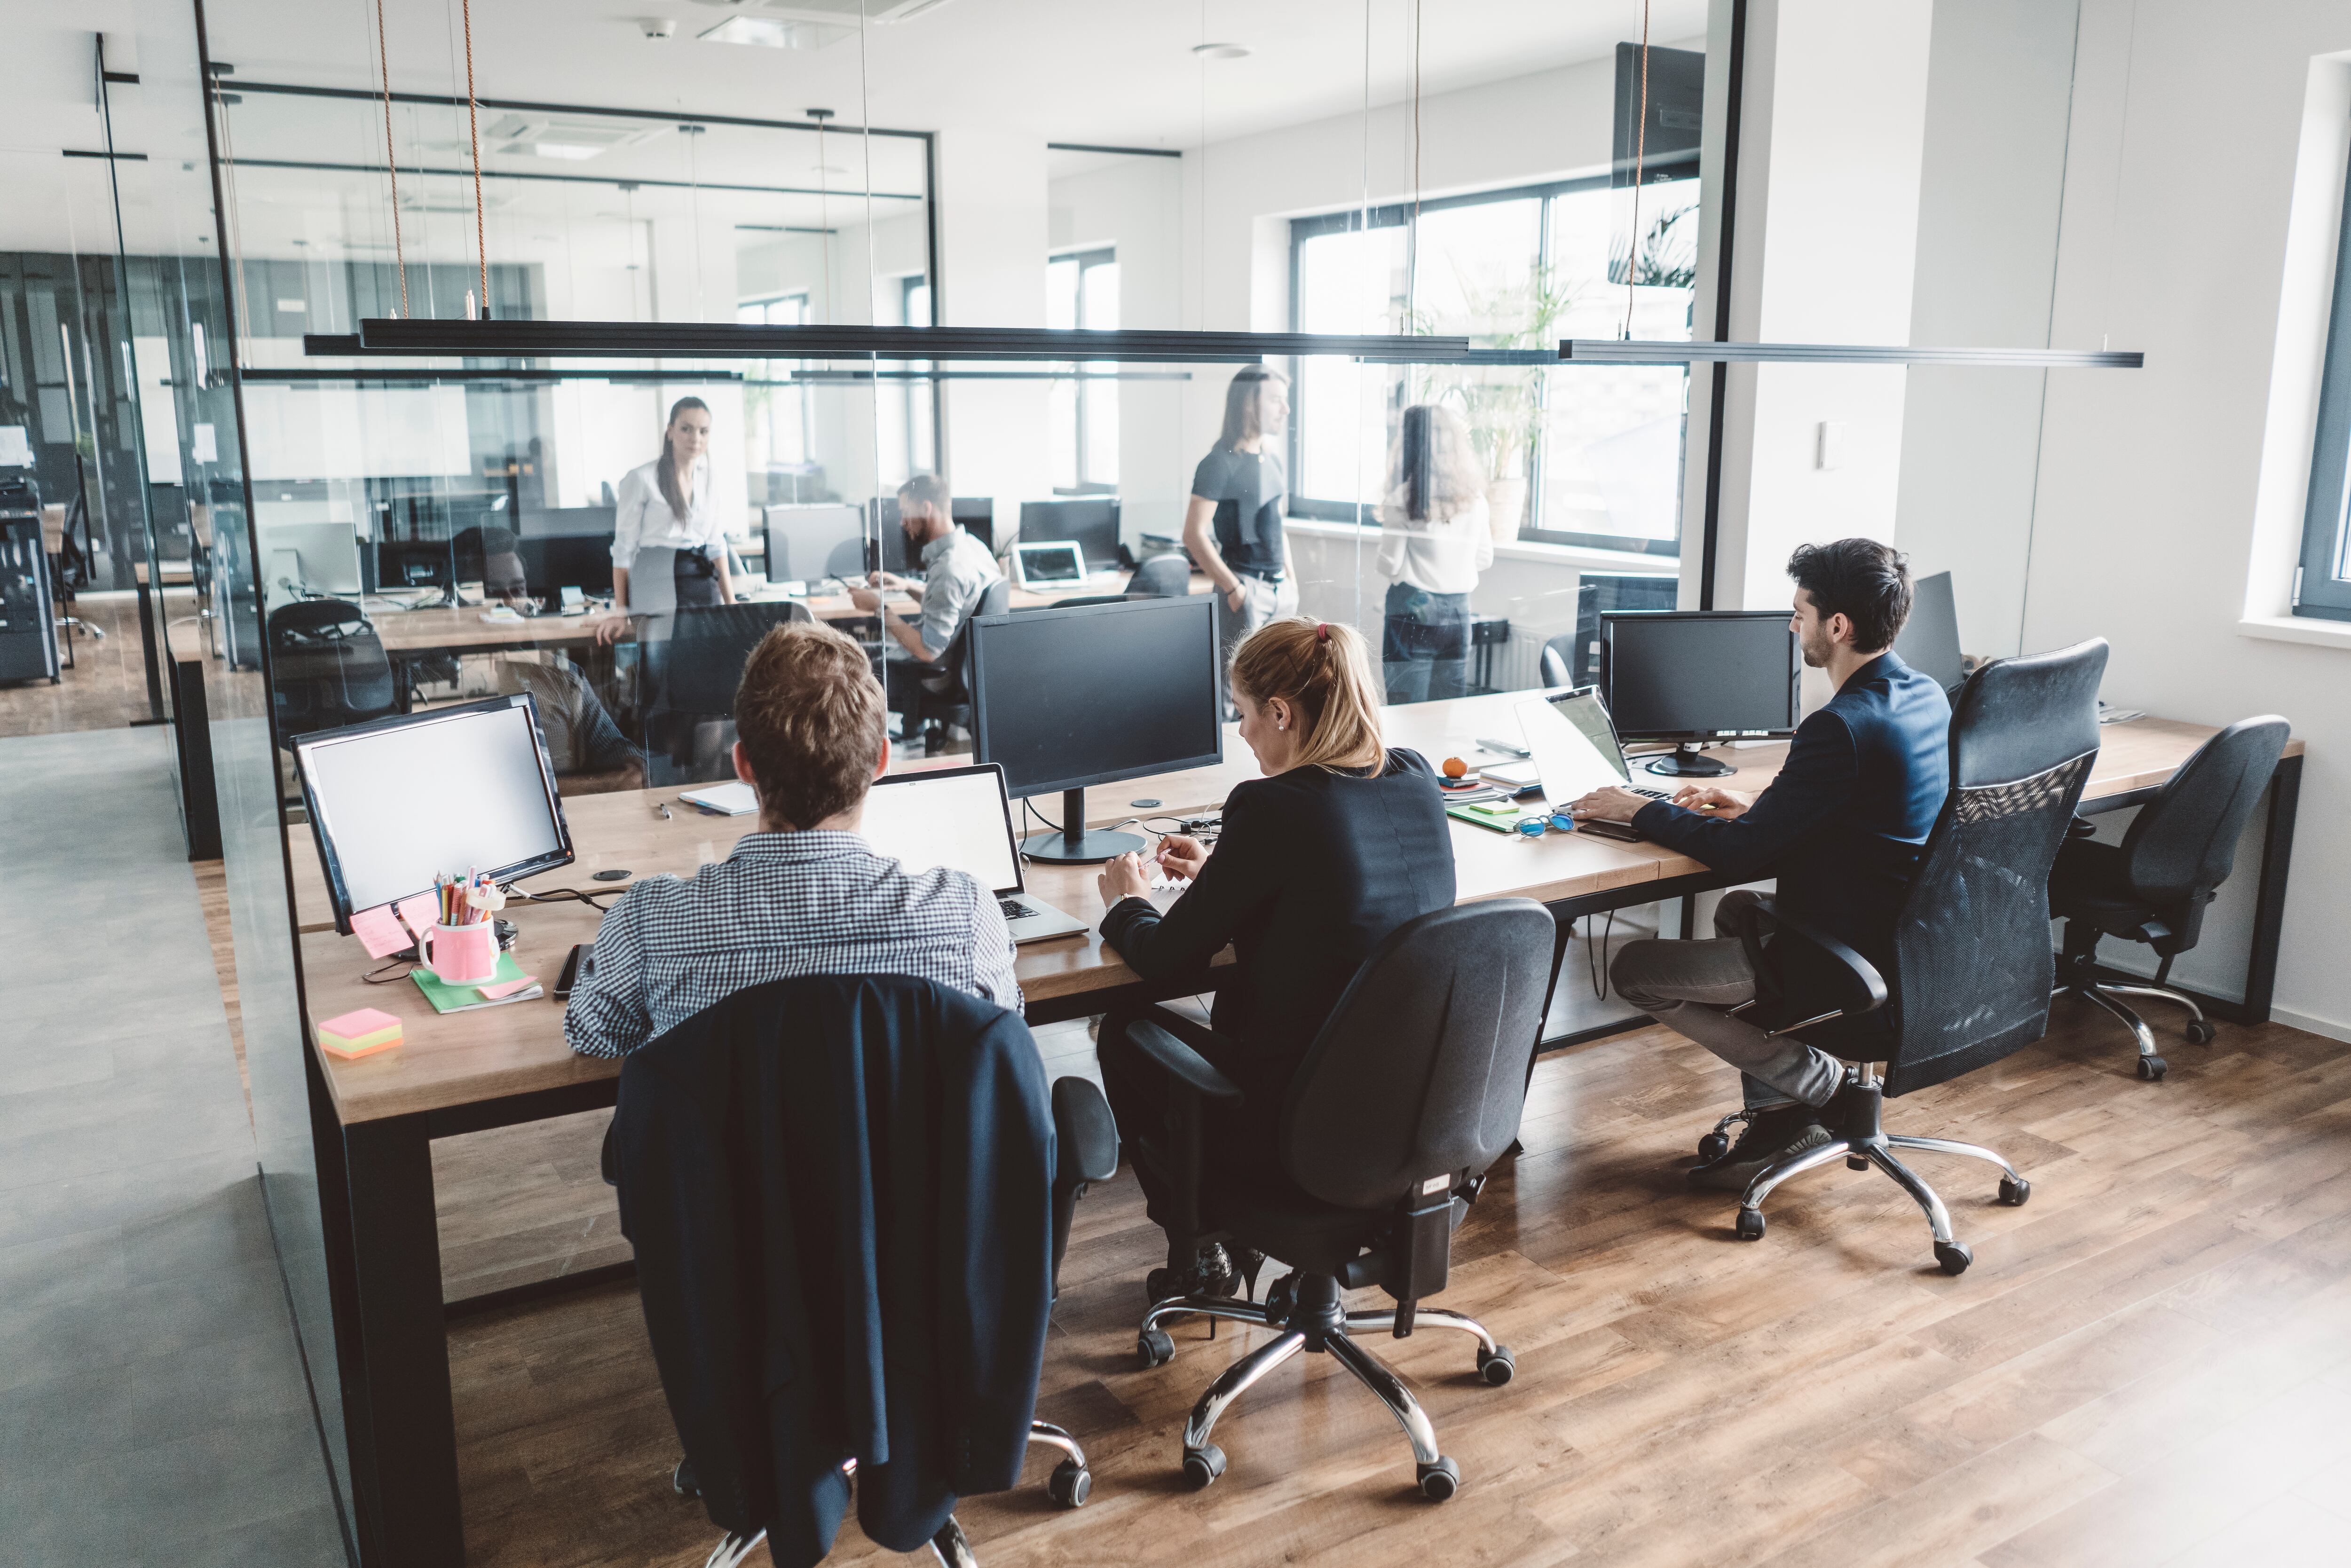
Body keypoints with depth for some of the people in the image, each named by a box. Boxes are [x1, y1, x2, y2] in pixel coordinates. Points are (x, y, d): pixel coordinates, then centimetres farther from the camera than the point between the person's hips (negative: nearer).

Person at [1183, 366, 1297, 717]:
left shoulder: (1272, 458, 14)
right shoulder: (1220, 464, -11)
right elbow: (1194, 535, -16)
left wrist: (1290, 576, 16)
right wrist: (1233, 589, -17)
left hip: (1280, 587, 8)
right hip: (1246, 586, -8)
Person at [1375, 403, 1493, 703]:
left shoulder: (1403, 498, -12)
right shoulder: (1474, 497, 4)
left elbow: (1389, 565, -8)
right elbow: (1484, 559, 12)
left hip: (1413, 610, -5)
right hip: (1458, 611, 5)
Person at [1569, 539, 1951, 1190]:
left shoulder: (1842, 727, -26)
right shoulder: (1927, 696, 4)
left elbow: (1741, 854, -21)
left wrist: (1640, 810, -8)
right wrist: (1759, 806, 10)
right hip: (1903, 937, 10)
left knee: (1634, 970, -3)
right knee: (1737, 911, 33)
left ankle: (1820, 1081, 5)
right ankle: (1779, 1113, 24)